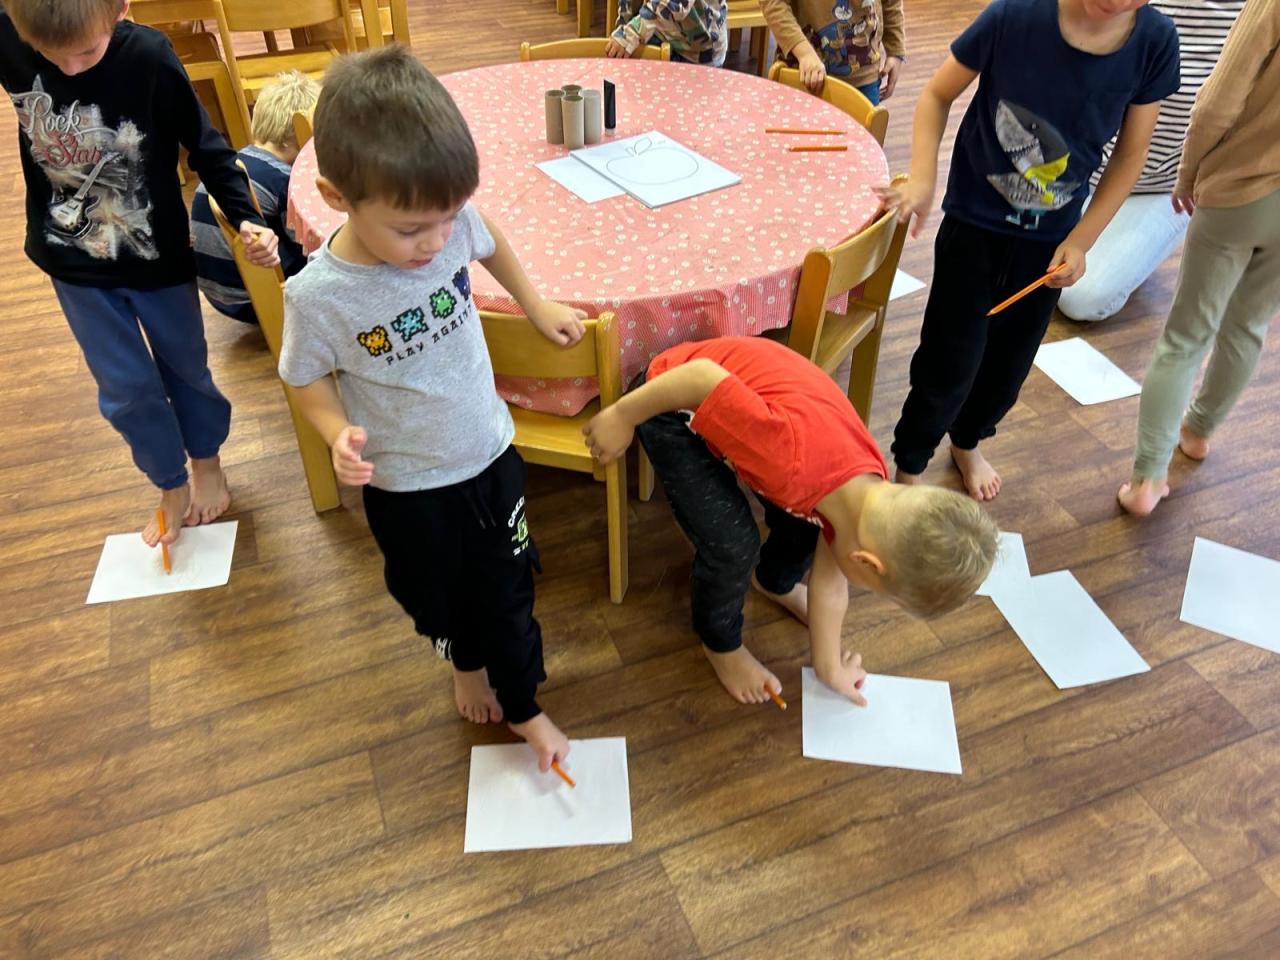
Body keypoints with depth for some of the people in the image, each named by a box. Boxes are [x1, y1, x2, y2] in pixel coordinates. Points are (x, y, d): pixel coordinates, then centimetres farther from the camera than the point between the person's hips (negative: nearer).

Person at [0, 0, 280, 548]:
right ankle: (171, 488, 30)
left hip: (157, 255, -2)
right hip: (73, 261, 2)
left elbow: (204, 146, -13)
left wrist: (244, 217, -21)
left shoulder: (151, 58, -22)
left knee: (184, 366, 17)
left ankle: (207, 463, 41)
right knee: (125, 389, 9)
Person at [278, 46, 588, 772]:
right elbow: (311, 380, -9)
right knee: (438, 594, 23)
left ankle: (523, 706, 41)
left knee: (509, 588, 18)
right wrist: (340, 436, -27)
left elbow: (491, 243, 5)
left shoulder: (451, 221, -20)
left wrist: (538, 308, 9)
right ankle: (467, 664, 56)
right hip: (408, 485, -2)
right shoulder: (319, 296, -27)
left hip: (490, 452, 2)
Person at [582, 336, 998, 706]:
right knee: (734, 545, -13)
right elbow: (704, 376, -34)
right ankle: (720, 643, 18)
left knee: (805, 519, 9)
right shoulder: (795, 461, -40)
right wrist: (621, 417, -20)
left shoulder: (868, 494, -11)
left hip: (742, 391, 7)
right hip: (673, 402, -6)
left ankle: (775, 581, 44)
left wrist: (828, 667, 15)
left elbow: (829, 582, 5)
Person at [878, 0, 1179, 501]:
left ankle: (967, 442, 45)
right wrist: (922, 180, -21)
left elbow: (1131, 154, -2)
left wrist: (1081, 240, -9)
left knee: (1011, 360, 16)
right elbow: (938, 94, -8)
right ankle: (909, 465, 24)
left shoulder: (1155, 41, -13)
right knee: (951, 359, -1)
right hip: (974, 222, -3)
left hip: (1051, 238, 3)